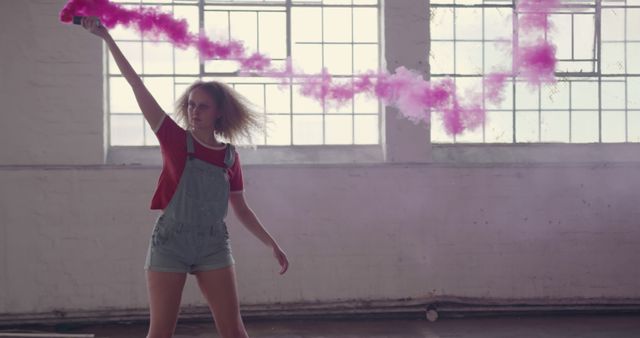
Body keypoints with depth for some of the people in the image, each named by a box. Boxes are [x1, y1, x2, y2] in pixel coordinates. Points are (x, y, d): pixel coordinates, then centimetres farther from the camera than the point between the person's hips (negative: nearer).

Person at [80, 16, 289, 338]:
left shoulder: (230, 156, 5)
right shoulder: (174, 139, -2)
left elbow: (241, 209, 14)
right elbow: (137, 85, -7)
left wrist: (273, 245, 11)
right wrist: (106, 37, -10)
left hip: (213, 245, 2)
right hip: (170, 242, -2)